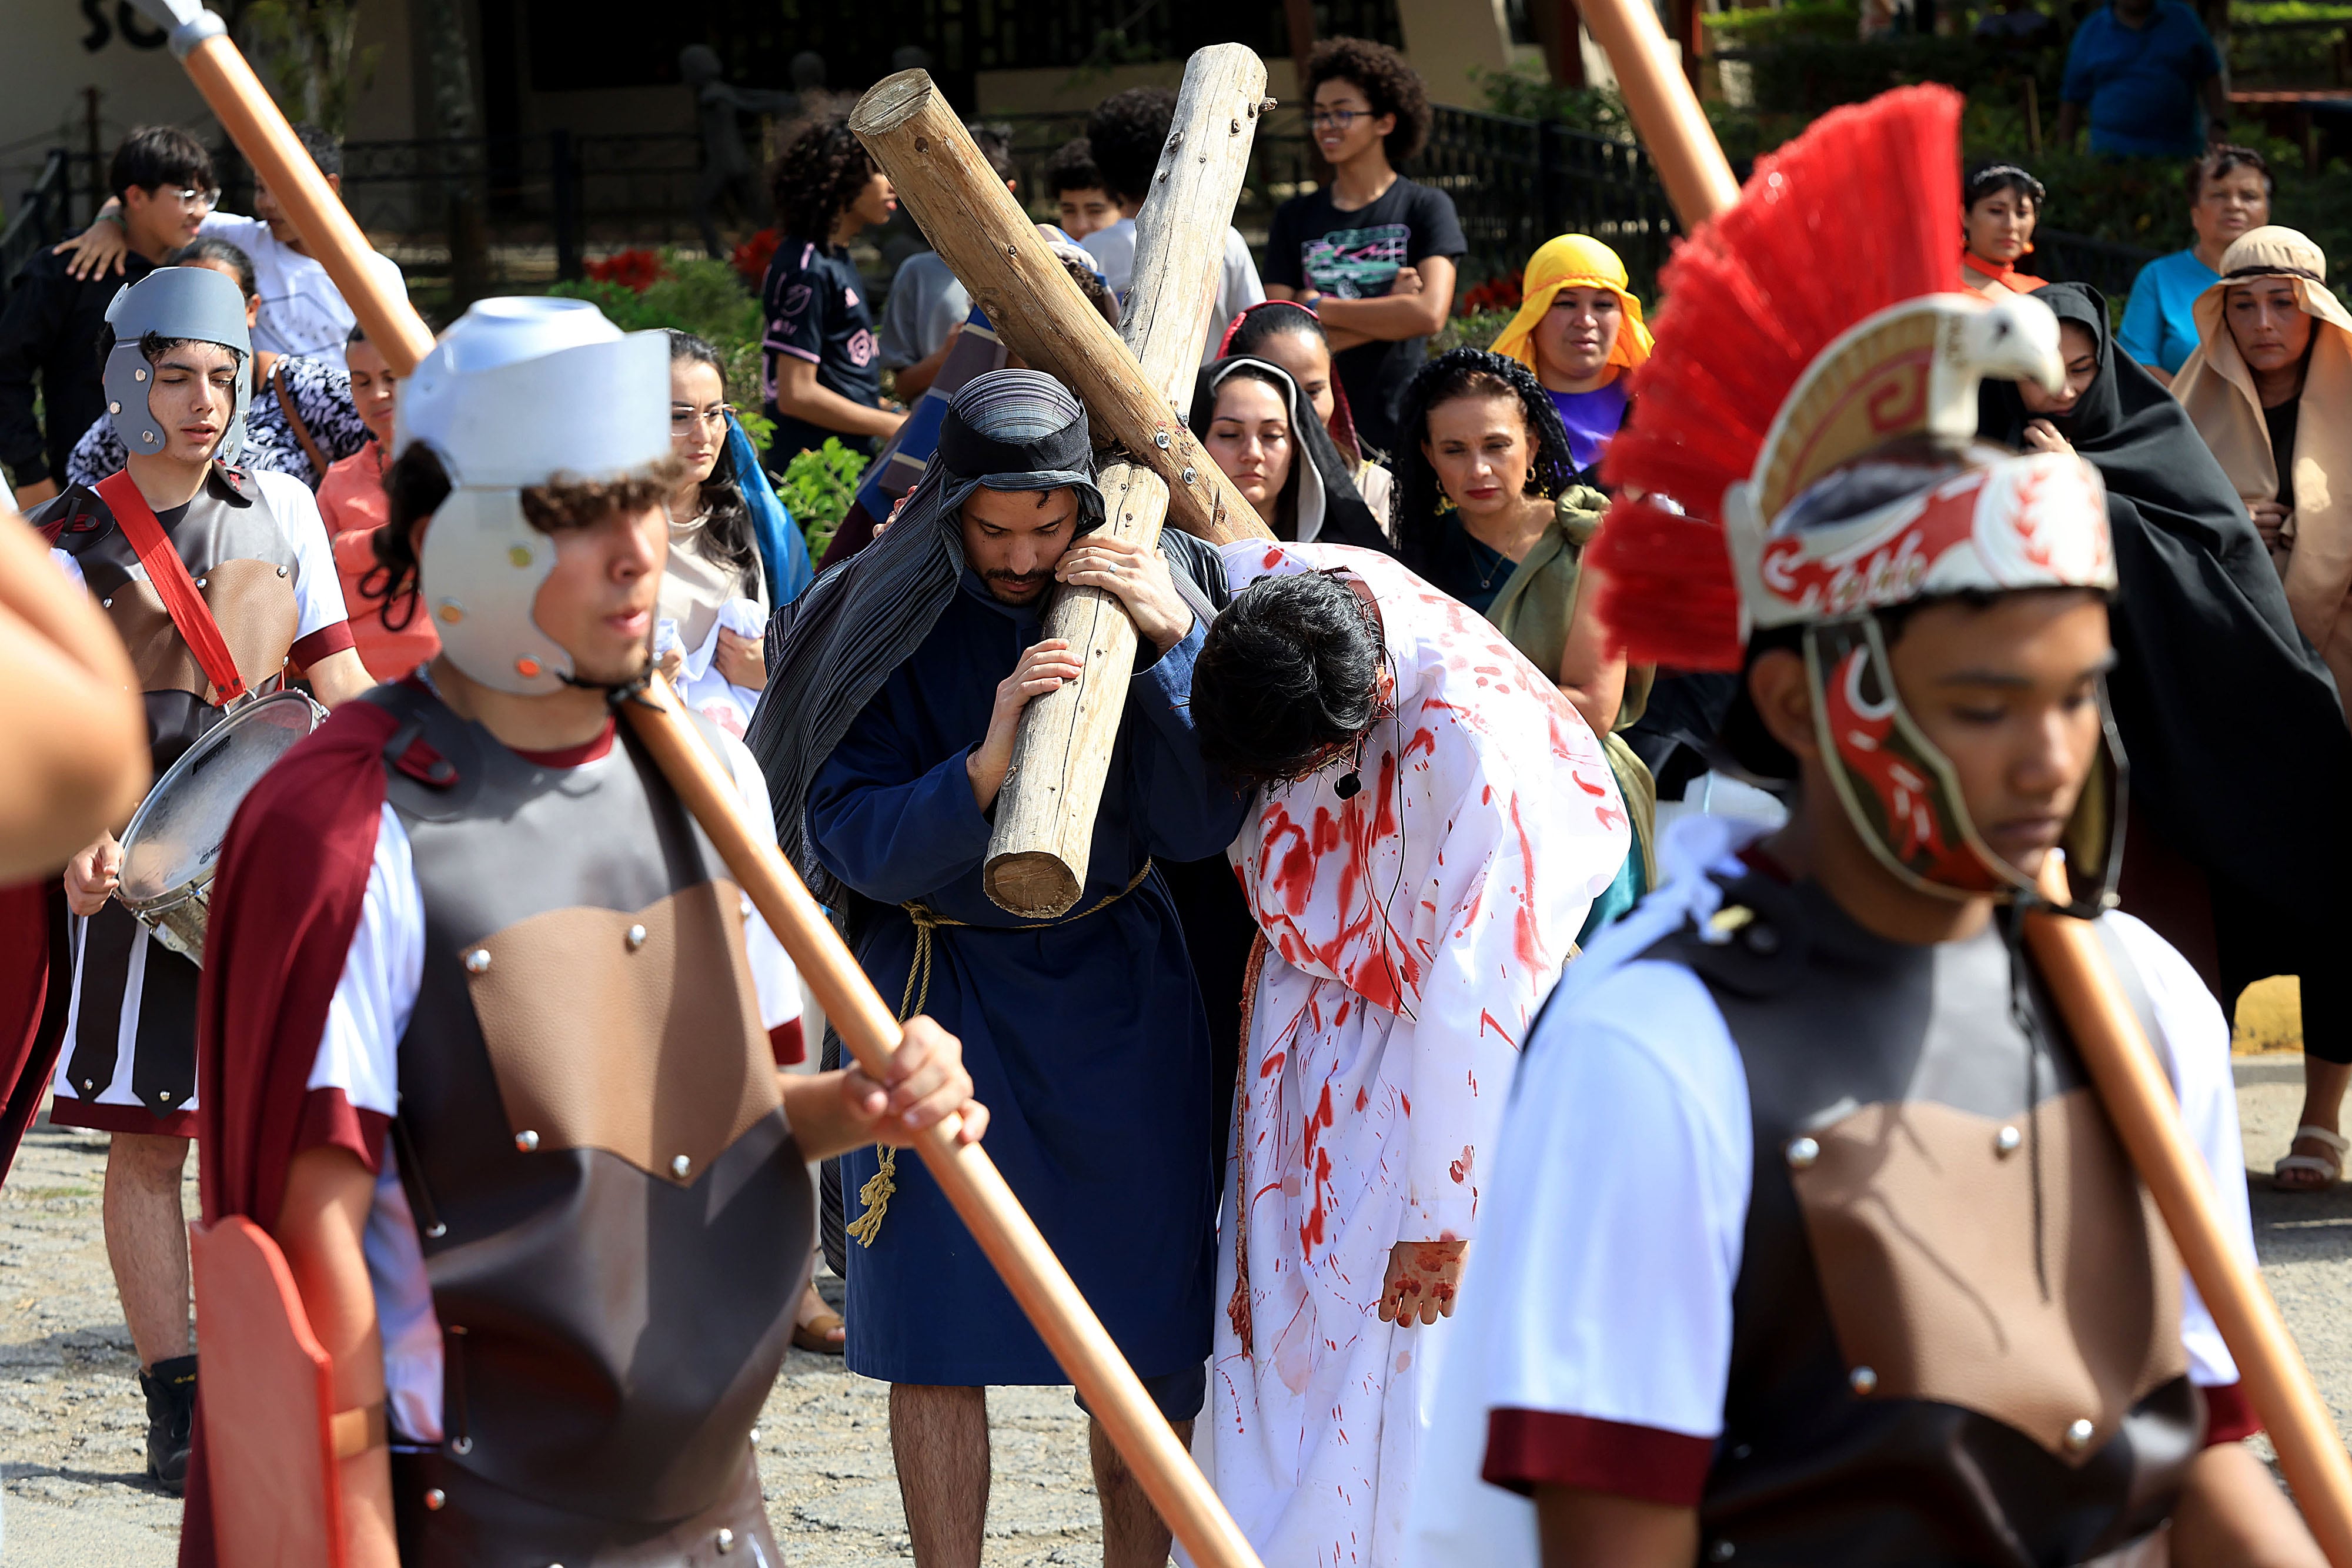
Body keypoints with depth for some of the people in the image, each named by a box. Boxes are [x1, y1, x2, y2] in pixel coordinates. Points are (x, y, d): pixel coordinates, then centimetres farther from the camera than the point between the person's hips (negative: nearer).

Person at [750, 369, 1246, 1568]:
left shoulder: (1161, 591, -6)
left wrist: (1171, 645, -24)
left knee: (1148, 1333, 4)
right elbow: (854, 842, -18)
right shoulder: (881, 619, -11)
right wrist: (982, 770, -35)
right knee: (940, 1332, 2)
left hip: (1117, 989, 1)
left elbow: (1202, 823, -11)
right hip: (940, 997, -1)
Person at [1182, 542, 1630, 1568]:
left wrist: (1440, 1214, -22)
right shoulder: (1251, 586, -16)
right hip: (1308, 1034, 6)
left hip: (1434, 1063, -6)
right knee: (1270, 1328, 8)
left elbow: (1478, 992, -27)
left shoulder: (1470, 738, -33)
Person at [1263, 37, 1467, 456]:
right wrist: (1390, 309, -7)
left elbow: (1430, 313, -10)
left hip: (1401, 427, -2)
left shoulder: (1425, 207, 5)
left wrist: (1318, 308, -5)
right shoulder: (1294, 218, 12)